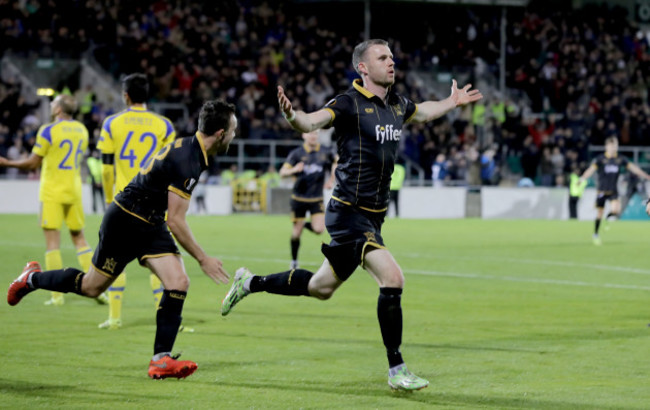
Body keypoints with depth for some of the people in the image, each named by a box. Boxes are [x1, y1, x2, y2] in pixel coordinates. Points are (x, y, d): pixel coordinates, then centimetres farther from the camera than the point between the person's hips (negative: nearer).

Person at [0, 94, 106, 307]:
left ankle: (57, 295, -5)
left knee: (52, 240, -3)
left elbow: (33, 163, -8)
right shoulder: (81, 130, 6)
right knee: (79, 238, 14)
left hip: (52, 192, -5)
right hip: (74, 191, 5)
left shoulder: (48, 131, -12)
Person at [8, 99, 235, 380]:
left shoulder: (189, 148, 2)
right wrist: (203, 259, -21)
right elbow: (175, 221, -27)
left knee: (178, 282, -10)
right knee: (91, 287, 8)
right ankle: (33, 278, 34)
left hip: (151, 225, 8)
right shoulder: (186, 161, -28)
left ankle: (161, 359, -8)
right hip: (125, 222, -8)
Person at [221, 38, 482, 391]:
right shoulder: (349, 104, -13)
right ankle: (396, 371, -11)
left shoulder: (396, 104, 9)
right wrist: (291, 115, -46)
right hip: (349, 213, -9)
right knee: (392, 278, -19)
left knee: (322, 287, 17)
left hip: (373, 216, 9)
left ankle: (251, 283, 37)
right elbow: (311, 123, -27)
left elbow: (422, 112, 32)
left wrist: (453, 102, 37)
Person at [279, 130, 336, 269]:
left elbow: (336, 162, 19)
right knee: (297, 230, 2)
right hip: (299, 198, -1)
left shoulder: (326, 153, -1)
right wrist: (294, 170, -31)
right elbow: (282, 173, -10)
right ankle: (294, 261, 22)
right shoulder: (296, 154, -6)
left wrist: (331, 180, 7)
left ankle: (306, 225, 21)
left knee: (319, 229, -15)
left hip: (316, 199, 1)